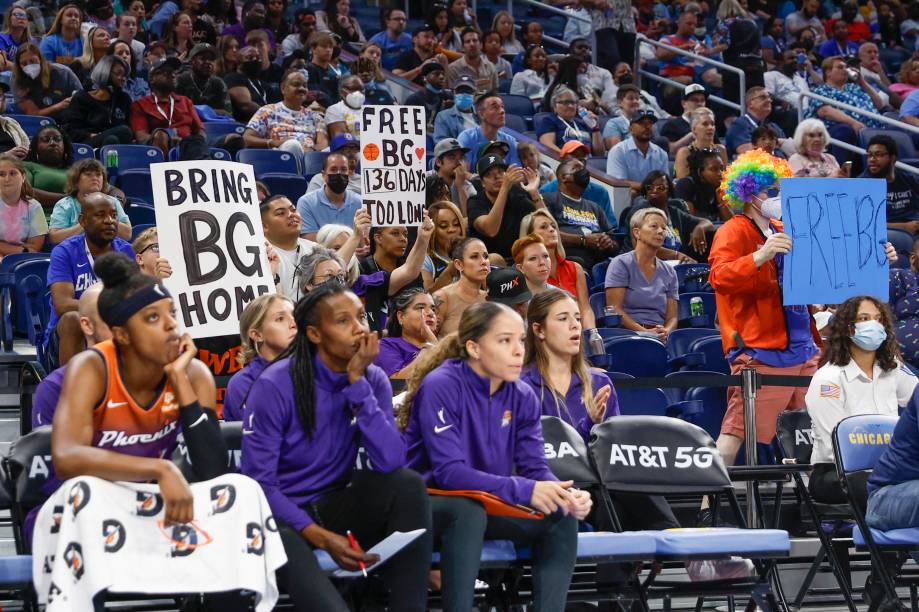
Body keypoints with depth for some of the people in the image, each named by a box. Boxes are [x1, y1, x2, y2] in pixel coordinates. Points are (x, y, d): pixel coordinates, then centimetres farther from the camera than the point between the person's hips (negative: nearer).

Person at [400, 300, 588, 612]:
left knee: (562, 519, -13)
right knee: (469, 511, -37)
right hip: (428, 503, -6)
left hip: (489, 505, 6)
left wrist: (566, 495, -26)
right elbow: (448, 472, -27)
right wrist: (525, 491, -35)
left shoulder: (523, 396, 0)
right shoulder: (441, 386, -19)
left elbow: (534, 468, -2)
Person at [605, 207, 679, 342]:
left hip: (658, 335, 5)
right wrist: (644, 331, -16)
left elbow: (672, 317, 15)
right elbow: (614, 309, -5)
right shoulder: (621, 264, 5)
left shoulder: (669, 273, 19)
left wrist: (666, 331, -9)